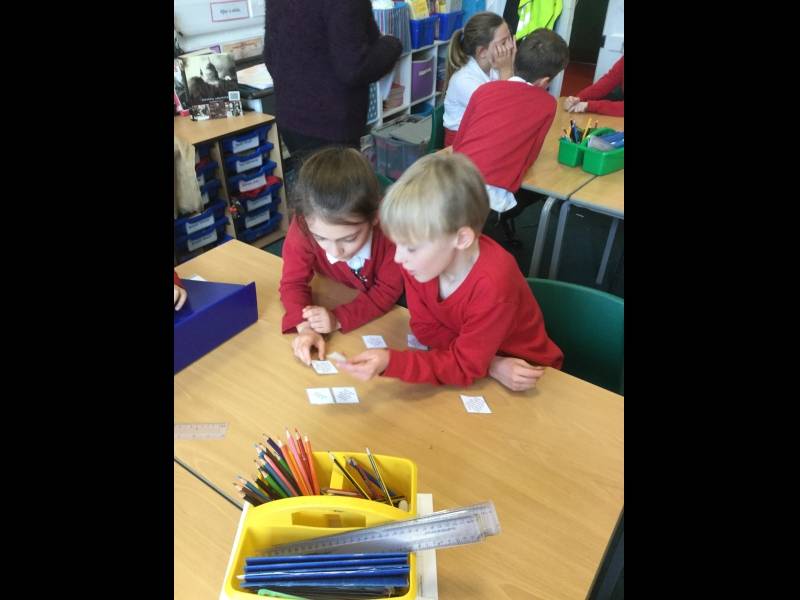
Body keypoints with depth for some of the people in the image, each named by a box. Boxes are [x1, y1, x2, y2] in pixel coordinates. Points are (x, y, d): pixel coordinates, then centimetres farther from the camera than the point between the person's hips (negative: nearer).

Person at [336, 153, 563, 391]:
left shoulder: (492, 284, -32)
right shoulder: (419, 259, -17)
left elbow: (465, 367, -26)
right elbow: (425, 328, -10)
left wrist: (389, 362, -38)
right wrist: (491, 365, -23)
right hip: (472, 357, 3)